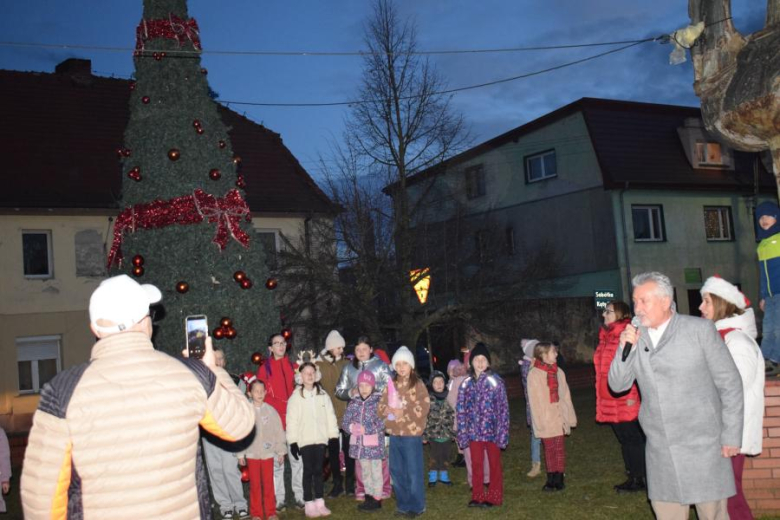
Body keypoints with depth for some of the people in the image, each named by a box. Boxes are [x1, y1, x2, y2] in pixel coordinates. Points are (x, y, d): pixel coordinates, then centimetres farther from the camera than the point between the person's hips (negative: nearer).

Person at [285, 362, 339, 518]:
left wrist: (334, 436, 3)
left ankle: (319, 502, 16)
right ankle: (309, 505, 7)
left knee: (318, 470, 9)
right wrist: (292, 441, -8)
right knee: (308, 471, 2)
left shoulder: (323, 395, 6)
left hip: (321, 439, 2)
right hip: (304, 440, -2)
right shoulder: (296, 397, -3)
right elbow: (292, 420, -5)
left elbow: (330, 416, 7)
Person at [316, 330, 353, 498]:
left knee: (348, 449, 5)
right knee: (333, 450, 9)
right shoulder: (319, 365, -2)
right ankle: (337, 484, 20)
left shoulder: (347, 364, 3)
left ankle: (350, 483, 18)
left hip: (346, 414, 0)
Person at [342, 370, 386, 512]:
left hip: (374, 444, -5)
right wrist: (353, 427, -16)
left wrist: (365, 429, -19)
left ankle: (377, 499, 16)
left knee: (376, 472, 5)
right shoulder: (354, 402, 5)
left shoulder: (378, 401, -9)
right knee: (365, 472, 17)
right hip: (359, 444, 5)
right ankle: (369, 497, 29)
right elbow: (345, 422, 3)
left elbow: (381, 423, -15)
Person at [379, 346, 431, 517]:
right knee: (396, 471, 13)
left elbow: (424, 407, -14)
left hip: (411, 434, -6)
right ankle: (403, 504, 27)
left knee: (413, 472, 0)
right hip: (394, 433, 6)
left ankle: (416, 506, 14)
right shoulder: (391, 385, 9)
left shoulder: (417, 384, -7)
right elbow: (382, 405, 10)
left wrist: (404, 413, -20)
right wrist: (388, 410, -11)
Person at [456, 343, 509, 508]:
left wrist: (502, 432, -11)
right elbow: (461, 410, 4)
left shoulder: (495, 381, -7)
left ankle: (494, 497, 21)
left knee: (494, 464, 10)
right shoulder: (466, 383, 2)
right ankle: (478, 496, 24)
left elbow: (503, 408, -7)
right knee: (476, 464, 11)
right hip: (474, 431, 3)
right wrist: (462, 434, 1)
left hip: (491, 430, -3)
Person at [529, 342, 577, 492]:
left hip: (559, 417, 3)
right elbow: (534, 400, -8)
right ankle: (551, 480, 14)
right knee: (549, 450, 5)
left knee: (560, 449, 6)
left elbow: (565, 395, 9)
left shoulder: (558, 372, 6)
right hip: (546, 420, -3)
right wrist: (539, 422, -12)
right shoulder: (534, 374, -8)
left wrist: (569, 416, 5)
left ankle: (559, 479, 15)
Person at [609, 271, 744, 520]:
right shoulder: (636, 337, 6)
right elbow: (618, 385, 5)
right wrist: (624, 349, -11)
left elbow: (730, 383, -2)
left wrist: (732, 436, -4)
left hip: (702, 446, -3)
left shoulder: (700, 329, -4)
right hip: (660, 450, 3)